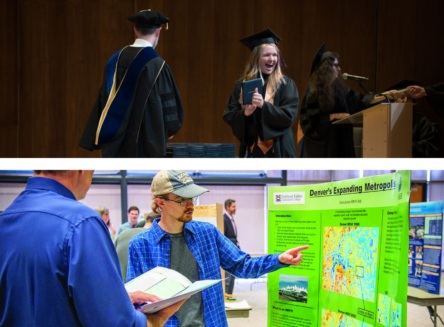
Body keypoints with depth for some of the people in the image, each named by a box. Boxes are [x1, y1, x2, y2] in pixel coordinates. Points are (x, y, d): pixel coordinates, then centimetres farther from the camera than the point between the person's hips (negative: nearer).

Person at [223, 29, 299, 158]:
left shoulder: (286, 84, 2)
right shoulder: (241, 84, 8)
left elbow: (289, 116, -8)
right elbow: (228, 116, 4)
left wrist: (264, 105, -21)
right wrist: (244, 113, -17)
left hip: (277, 151, -2)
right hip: (251, 150, 2)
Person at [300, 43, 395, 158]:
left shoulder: (339, 88, 10)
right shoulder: (313, 91, -10)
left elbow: (358, 100, 12)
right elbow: (311, 119, -13)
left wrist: (383, 96, 7)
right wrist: (334, 116, -17)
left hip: (339, 142, 7)